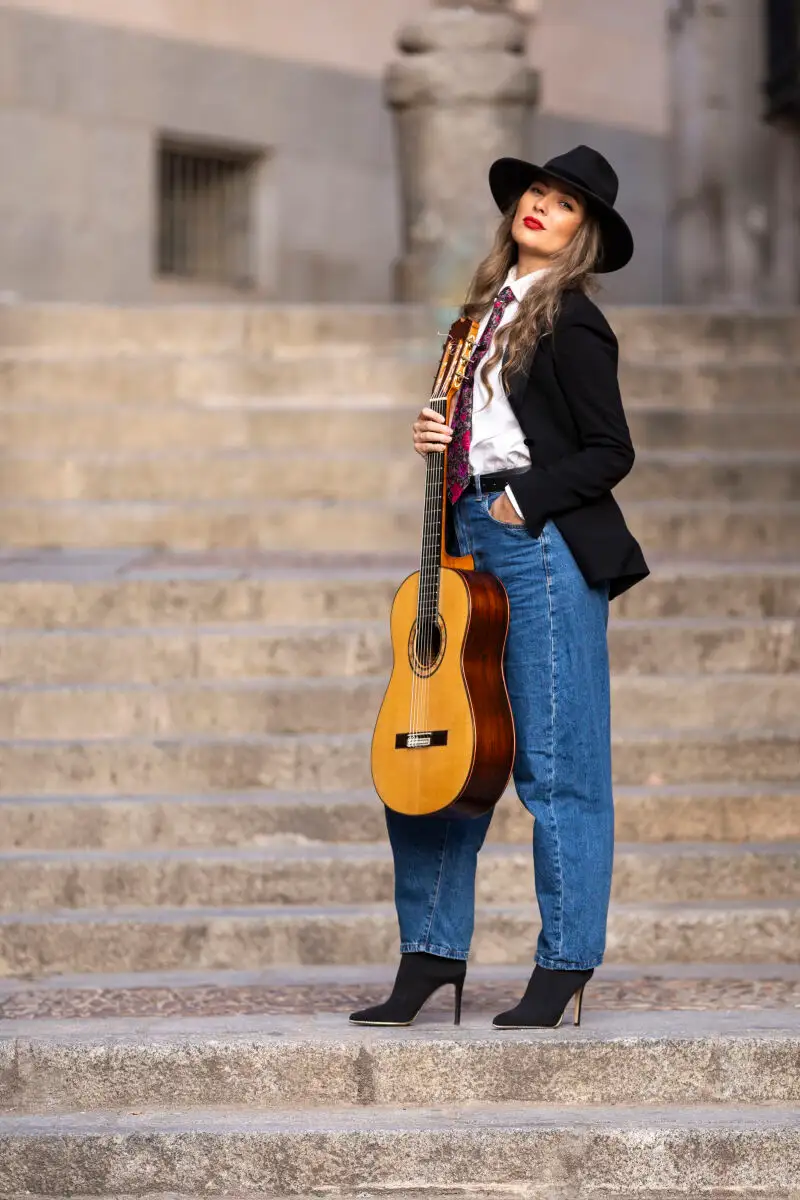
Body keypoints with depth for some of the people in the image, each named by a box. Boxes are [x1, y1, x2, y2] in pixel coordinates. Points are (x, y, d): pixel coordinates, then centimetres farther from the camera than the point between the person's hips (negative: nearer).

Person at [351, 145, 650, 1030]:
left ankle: (564, 965, 3)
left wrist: (522, 502, -13)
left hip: (543, 544, -8)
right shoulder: (489, 310, 17)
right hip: (468, 541, 8)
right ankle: (430, 955, 12)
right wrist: (437, 441, 5)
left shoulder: (570, 323, -5)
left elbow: (610, 452, -8)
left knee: (554, 765, -4)